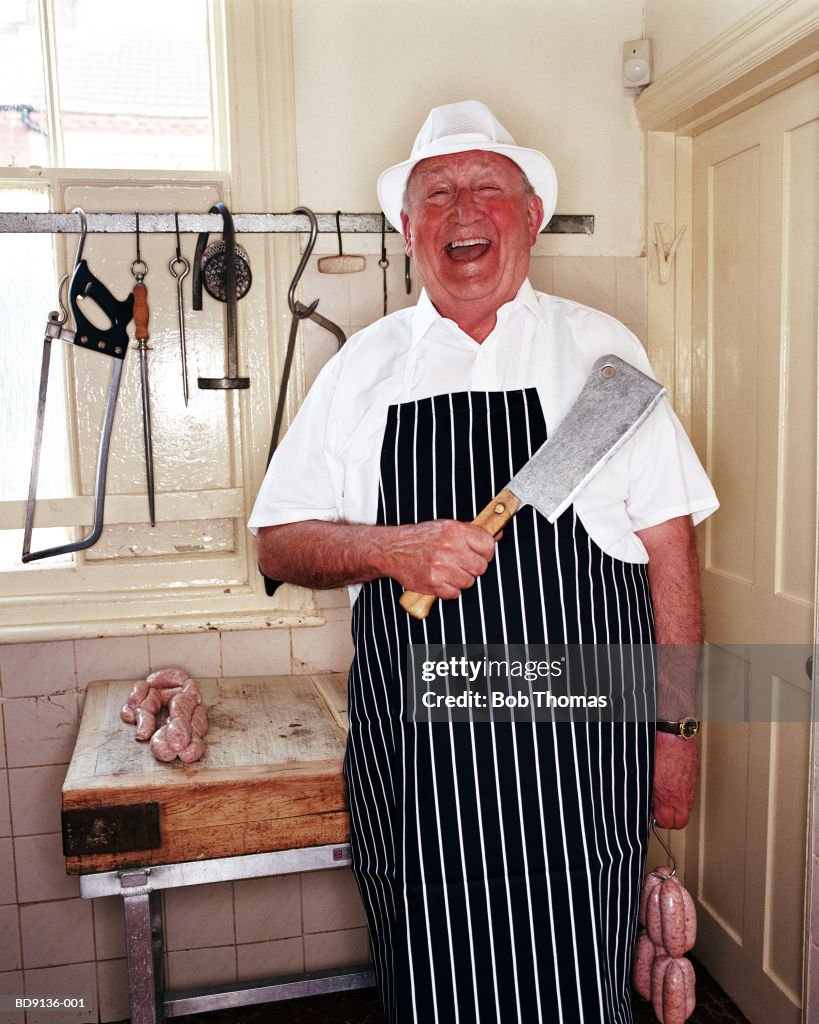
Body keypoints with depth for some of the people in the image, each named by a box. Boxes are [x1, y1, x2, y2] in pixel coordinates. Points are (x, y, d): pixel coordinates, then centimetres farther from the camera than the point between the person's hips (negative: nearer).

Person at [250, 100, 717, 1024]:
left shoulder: (601, 350, 2)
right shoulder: (362, 366, 6)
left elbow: (666, 543, 1)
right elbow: (279, 543, 4)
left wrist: (675, 726, -1)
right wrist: (396, 548, -15)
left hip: (576, 749, -1)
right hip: (412, 758, 2)